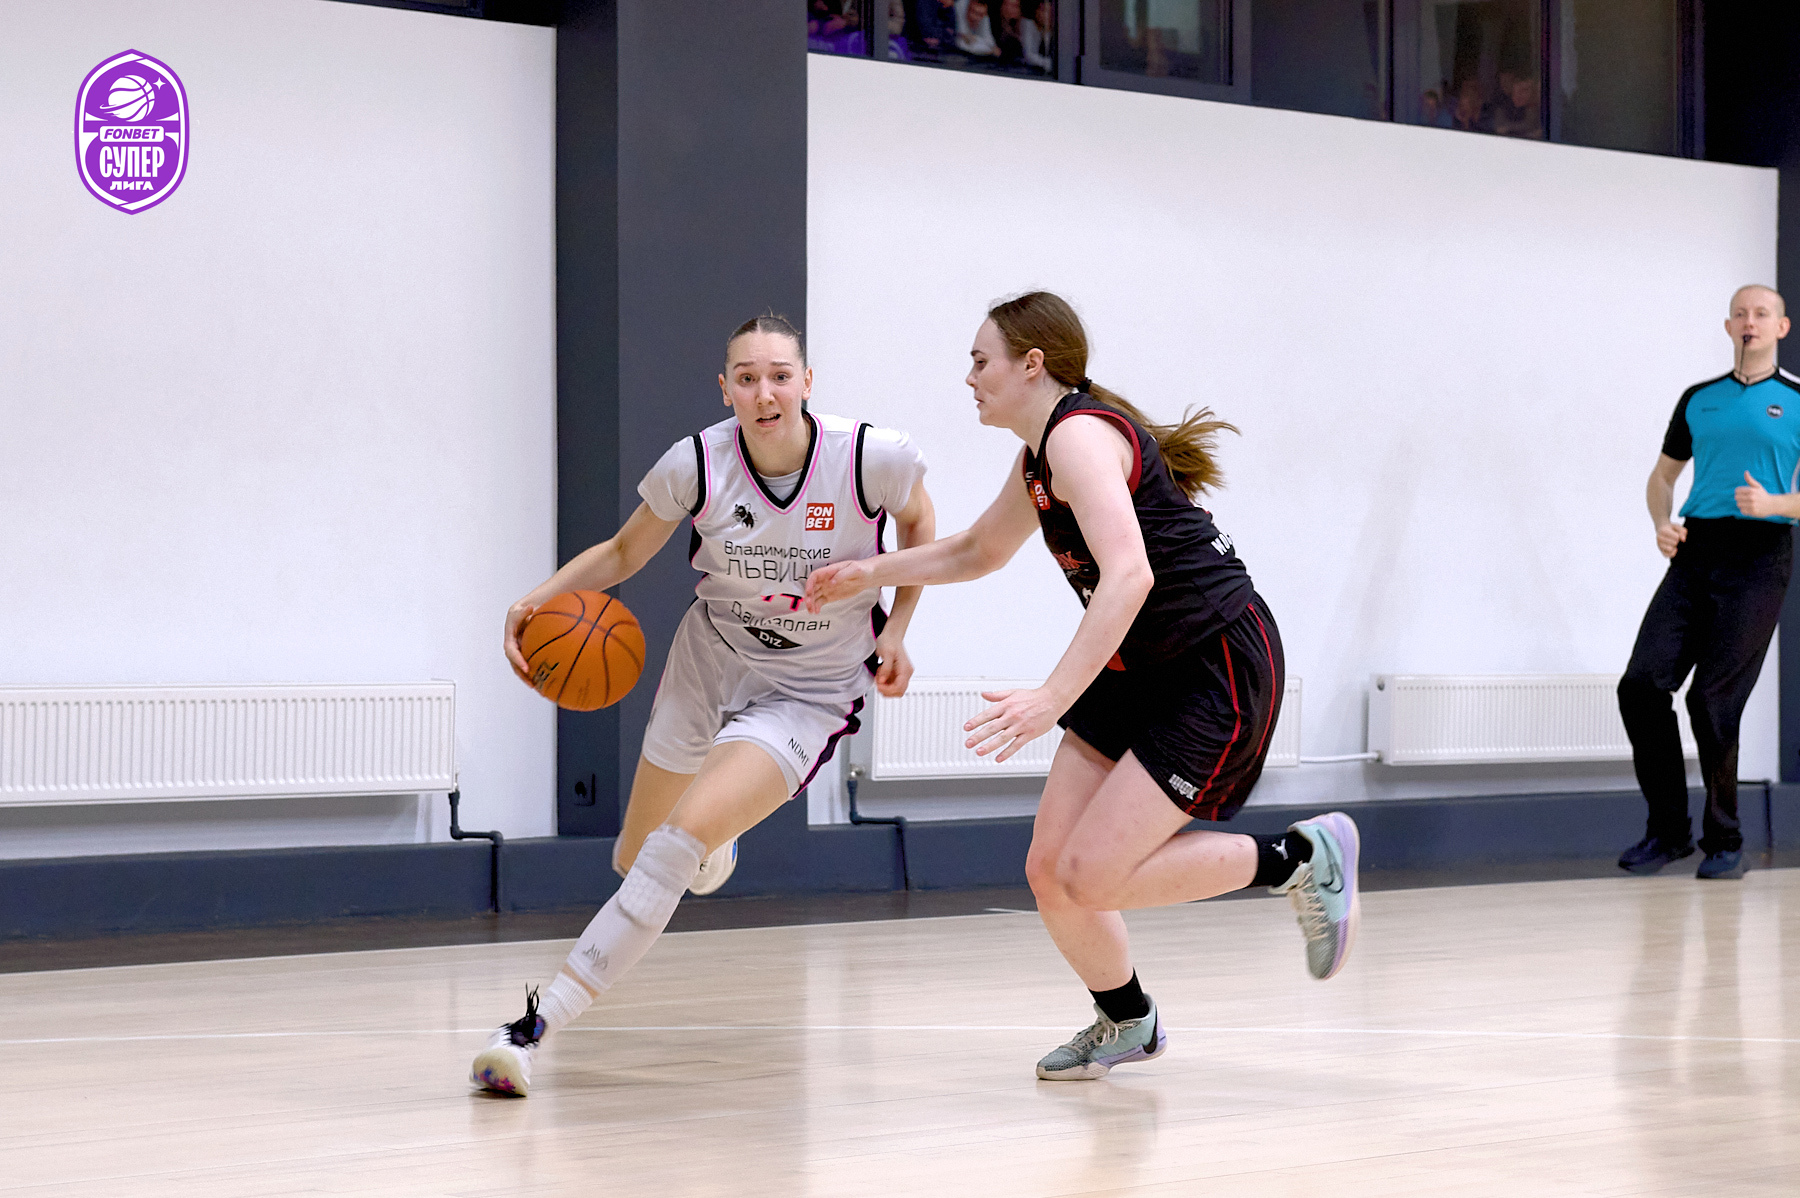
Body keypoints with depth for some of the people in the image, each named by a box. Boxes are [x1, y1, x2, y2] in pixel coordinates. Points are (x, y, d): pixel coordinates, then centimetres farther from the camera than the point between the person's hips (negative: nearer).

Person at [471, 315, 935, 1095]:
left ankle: (539, 1023, -22)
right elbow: (624, 552, 0)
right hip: (708, 662, 4)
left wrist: (895, 630, -7)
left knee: (675, 847, -24)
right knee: (634, 858, 18)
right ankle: (717, 832, 57)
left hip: (809, 696, -4)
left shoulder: (875, 458, -22)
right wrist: (538, 599, -16)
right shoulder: (694, 465, -17)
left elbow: (918, 526, 2)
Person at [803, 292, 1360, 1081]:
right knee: (1050, 872, 5)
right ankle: (1124, 1024, 29)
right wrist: (868, 573, 22)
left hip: (1219, 668, -9)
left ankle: (1302, 857, 1)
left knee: (1091, 876, -14)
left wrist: (1054, 698, -38)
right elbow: (977, 551, 32)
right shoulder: (1040, 457, 13)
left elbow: (1129, 576, -33)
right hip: (1140, 670, 9)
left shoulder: (1080, 436, -18)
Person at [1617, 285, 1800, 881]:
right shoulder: (1699, 400, 16)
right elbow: (1664, 475, 24)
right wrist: (1662, 524, 5)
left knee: (1713, 701, -9)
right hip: (1694, 554, 4)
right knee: (1642, 684, -6)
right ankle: (1668, 830, 7)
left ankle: (1724, 842, 6)